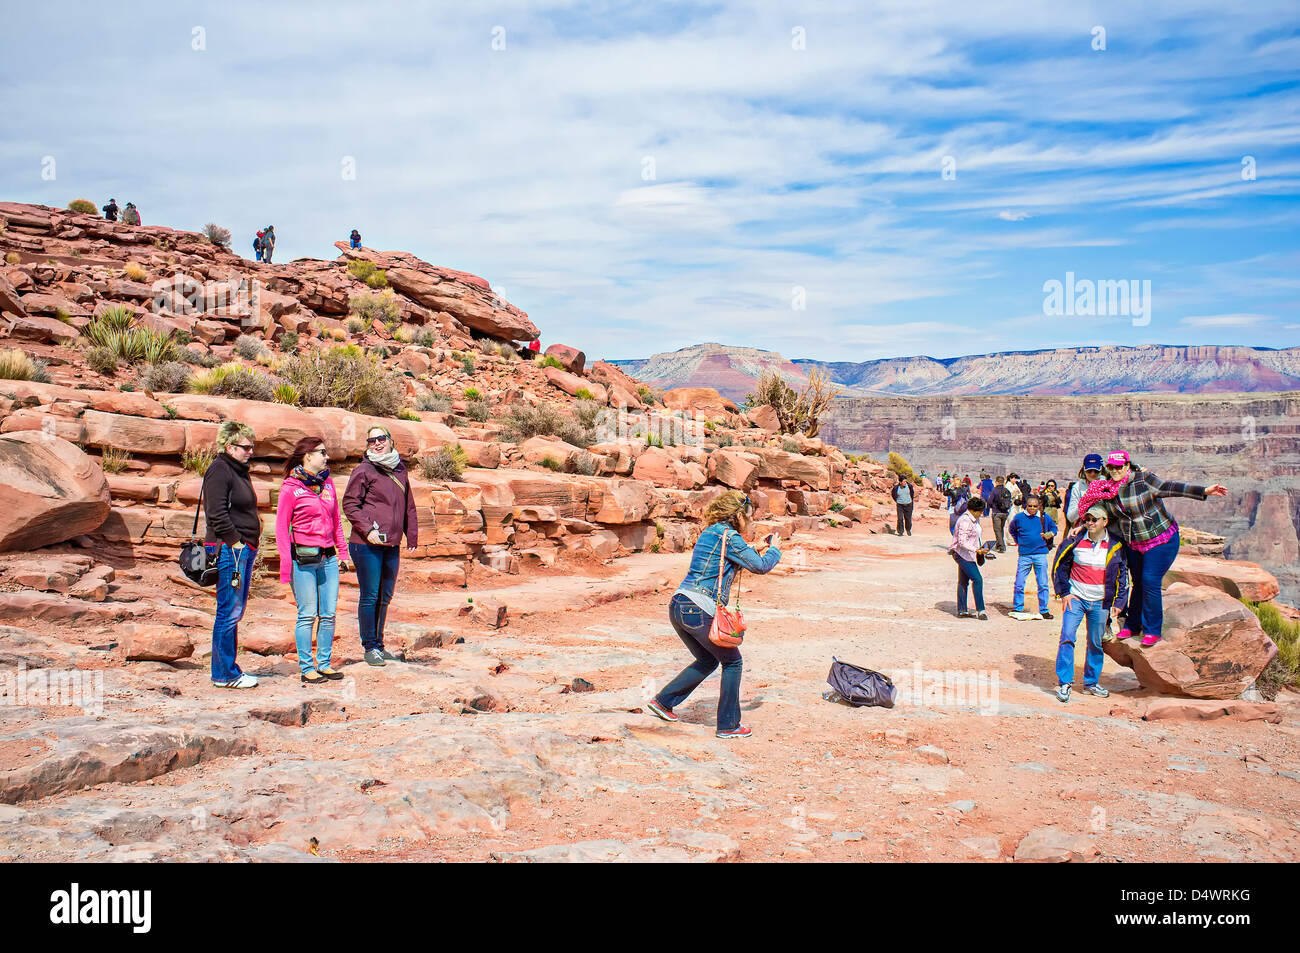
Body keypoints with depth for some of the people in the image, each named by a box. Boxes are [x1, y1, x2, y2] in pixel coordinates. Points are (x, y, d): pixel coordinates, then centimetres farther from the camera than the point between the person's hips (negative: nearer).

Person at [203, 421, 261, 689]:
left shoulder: (240, 471, 20)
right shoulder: (219, 470, -10)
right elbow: (217, 514, -18)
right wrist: (235, 542, -17)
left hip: (244, 549, 10)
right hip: (228, 549, -10)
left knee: (235, 611, 13)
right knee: (229, 612, -6)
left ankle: (227, 669, 21)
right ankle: (224, 674, 1)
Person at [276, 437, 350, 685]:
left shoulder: (327, 483, 12)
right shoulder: (290, 487, -5)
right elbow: (281, 528, -5)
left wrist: (342, 552, 14)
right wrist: (286, 565, -11)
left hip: (328, 558, 6)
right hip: (303, 560, -6)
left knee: (328, 614, 7)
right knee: (308, 615, -1)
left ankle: (324, 663, 17)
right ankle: (307, 668, 8)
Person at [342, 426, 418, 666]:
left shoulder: (400, 469, 13)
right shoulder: (363, 470, -5)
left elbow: (408, 506, 20)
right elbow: (350, 504, -7)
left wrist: (412, 536, 16)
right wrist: (367, 529, -17)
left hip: (392, 545, 6)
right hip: (367, 545, -6)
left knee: (385, 597, 14)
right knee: (370, 596, -2)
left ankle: (379, 644, 26)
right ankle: (369, 647, 9)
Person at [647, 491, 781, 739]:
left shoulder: (709, 532, 18)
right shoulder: (729, 537, -9)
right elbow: (760, 566, -5)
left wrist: (759, 549, 32)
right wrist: (774, 550, 14)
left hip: (678, 606, 9)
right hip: (699, 610, -9)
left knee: (707, 660, 24)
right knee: (732, 662, 8)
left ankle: (662, 701, 24)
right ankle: (728, 725, 12)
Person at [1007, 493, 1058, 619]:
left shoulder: (1045, 518, 2)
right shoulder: (1019, 517, 1)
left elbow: (1054, 528, 18)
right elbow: (1012, 530, 20)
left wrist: (1050, 534, -3)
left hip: (1040, 554, 0)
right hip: (1024, 555, 0)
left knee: (1043, 584, 3)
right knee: (1019, 583, 1)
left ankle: (1043, 610, 14)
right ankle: (1017, 609, 14)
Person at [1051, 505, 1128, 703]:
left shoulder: (1116, 545, -1)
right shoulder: (1074, 541, -5)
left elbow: (1122, 575, 8)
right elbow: (1059, 566, 6)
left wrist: (1118, 602, 4)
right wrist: (1064, 592, 0)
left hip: (1100, 603, 1)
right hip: (1075, 598, -1)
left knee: (1096, 643, 9)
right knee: (1067, 637, -11)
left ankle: (1091, 683, 23)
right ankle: (1064, 682, -3)